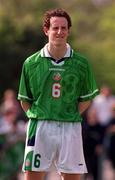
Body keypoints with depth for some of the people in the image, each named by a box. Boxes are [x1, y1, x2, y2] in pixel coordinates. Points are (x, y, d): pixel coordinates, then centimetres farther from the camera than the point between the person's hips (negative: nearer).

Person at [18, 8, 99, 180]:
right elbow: (24, 100, 11)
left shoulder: (81, 63, 3)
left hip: (70, 128, 0)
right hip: (40, 127, 0)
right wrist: (37, 117, -1)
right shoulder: (31, 63, 4)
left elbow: (86, 99, 10)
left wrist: (71, 116, -1)